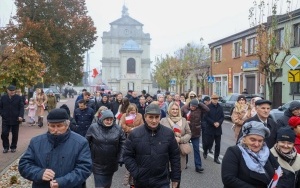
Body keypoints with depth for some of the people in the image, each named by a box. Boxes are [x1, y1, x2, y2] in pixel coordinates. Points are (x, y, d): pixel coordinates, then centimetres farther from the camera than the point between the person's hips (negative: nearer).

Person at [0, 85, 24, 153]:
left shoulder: (19, 98, -1)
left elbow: (21, 108, -5)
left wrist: (21, 116, -18)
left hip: (15, 119, -1)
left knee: (15, 135, 8)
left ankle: (13, 147, 22)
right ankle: (6, 147, 15)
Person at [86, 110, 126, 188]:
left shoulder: (118, 128, -5)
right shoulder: (93, 127, -9)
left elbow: (122, 143, 1)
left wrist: (121, 158, -3)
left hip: (111, 164, 2)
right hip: (97, 164, -2)